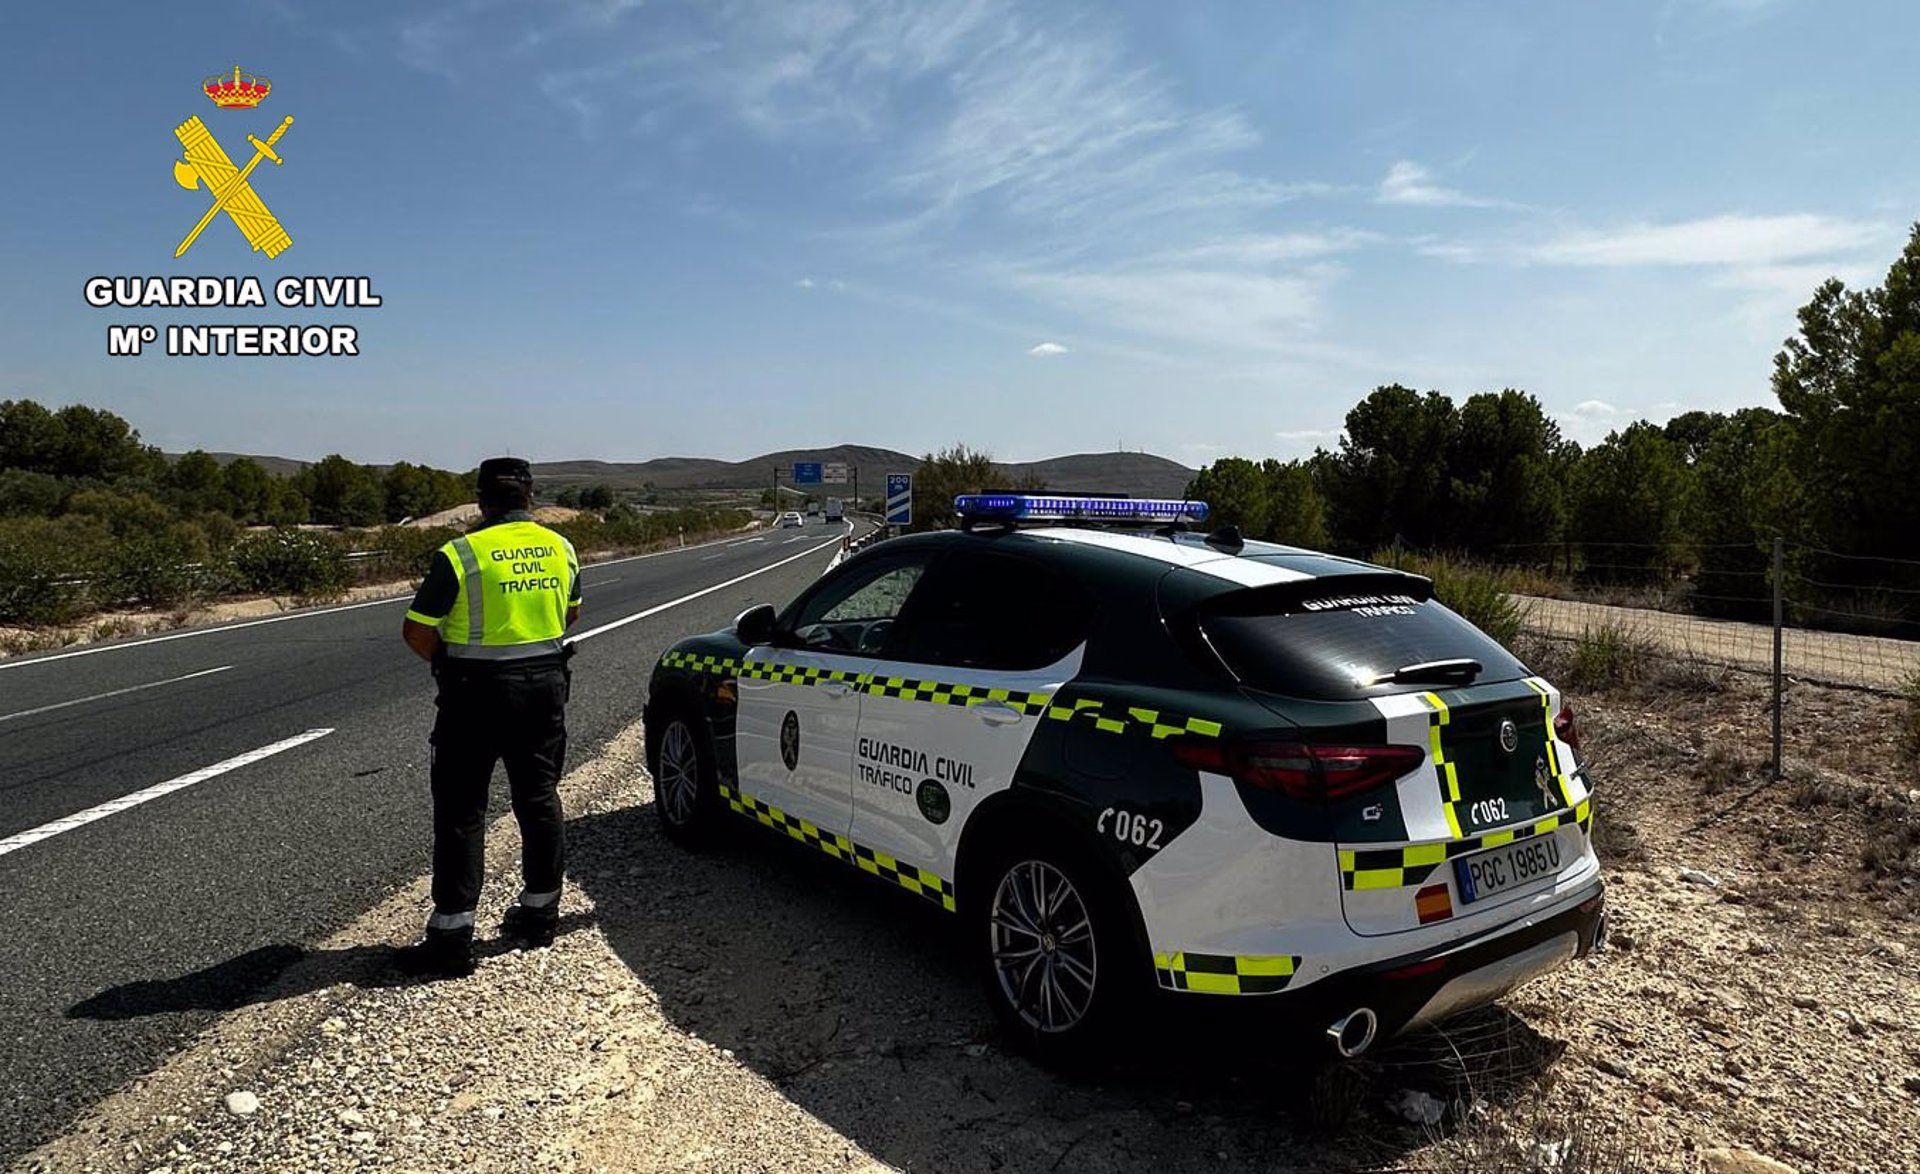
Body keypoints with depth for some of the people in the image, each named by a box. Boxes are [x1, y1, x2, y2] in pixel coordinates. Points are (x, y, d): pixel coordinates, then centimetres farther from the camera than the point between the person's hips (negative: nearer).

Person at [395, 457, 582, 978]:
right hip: (546, 685, 5)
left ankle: (452, 934, 5)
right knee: (539, 799, 15)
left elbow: (416, 631, -9)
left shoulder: (460, 554, -13)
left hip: (479, 691, -5)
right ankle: (539, 913, 24)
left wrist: (447, 662, 8)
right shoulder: (560, 548, 4)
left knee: (460, 811, 3)